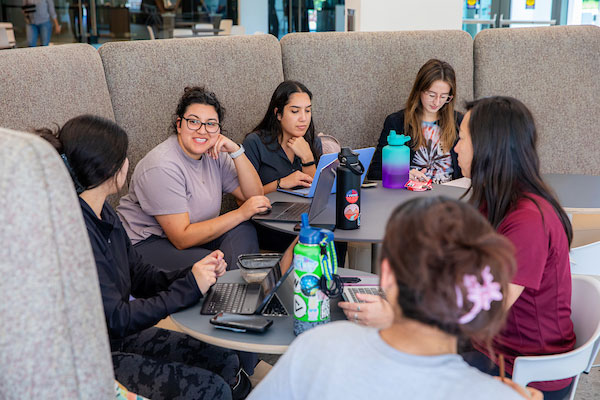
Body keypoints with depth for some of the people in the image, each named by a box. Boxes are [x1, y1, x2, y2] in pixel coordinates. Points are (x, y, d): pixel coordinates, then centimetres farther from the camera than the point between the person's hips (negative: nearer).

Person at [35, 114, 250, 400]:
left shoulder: (102, 212, 4)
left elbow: (138, 274, 9)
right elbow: (115, 320, -24)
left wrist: (195, 274, -7)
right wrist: (189, 287, -19)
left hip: (121, 337, 9)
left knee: (227, 364, 2)